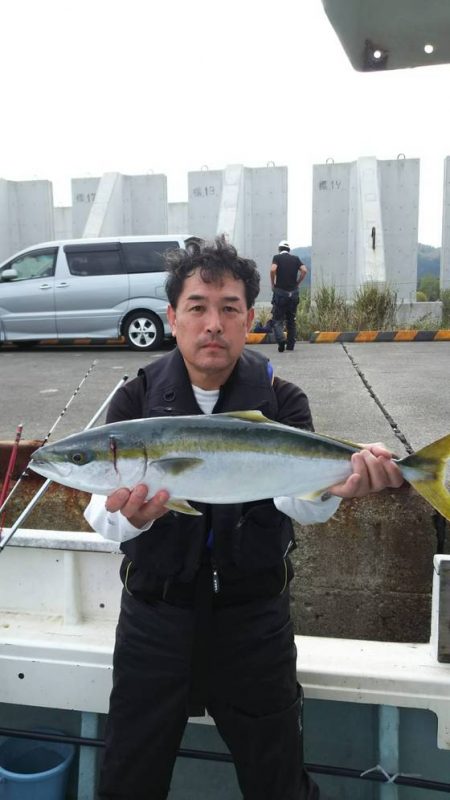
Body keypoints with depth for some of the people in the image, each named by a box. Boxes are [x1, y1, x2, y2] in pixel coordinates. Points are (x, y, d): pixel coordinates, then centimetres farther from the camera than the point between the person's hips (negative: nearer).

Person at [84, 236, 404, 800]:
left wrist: (334, 486, -46)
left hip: (255, 616, 0)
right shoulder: (137, 400, -7)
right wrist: (126, 516, -43)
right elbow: (102, 513, -20)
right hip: (156, 613, 1)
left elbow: (295, 495, -23)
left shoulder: (282, 401, -7)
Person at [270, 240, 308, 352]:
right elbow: (304, 270, -4)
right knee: (291, 320, 14)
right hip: (293, 293, 3)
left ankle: (281, 340, -22)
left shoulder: (277, 257, 0)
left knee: (277, 319, 1)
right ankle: (291, 345, 15)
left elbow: (273, 270, -17)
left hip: (280, 292, -3)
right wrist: (297, 283, 5)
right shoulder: (295, 258, 9)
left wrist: (273, 284, -5)